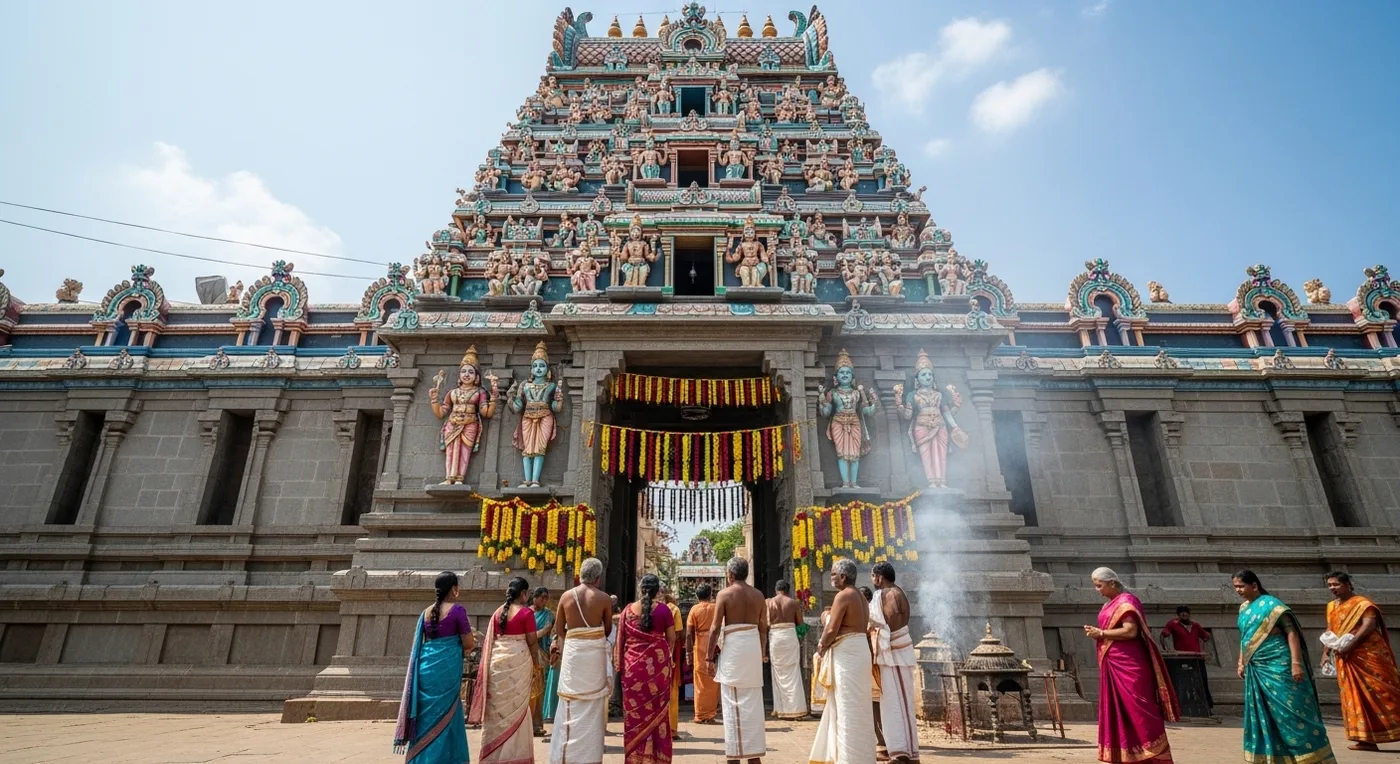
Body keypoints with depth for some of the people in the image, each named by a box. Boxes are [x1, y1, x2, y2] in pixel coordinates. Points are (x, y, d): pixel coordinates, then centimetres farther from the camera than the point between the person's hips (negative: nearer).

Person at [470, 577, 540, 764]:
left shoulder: (498, 612, 7)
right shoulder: (526, 612, -9)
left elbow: (491, 640, 11)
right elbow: (532, 641, -7)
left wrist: (492, 661, 20)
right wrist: (536, 662, 6)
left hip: (497, 661, 5)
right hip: (518, 661, -5)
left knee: (498, 706, 12)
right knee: (516, 708, 5)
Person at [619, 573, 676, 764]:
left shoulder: (628, 610, 2)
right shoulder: (663, 609, -5)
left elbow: (620, 639, 5)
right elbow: (671, 638, 0)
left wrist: (619, 663, 12)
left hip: (633, 665, 2)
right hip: (657, 664, -1)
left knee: (634, 711, 9)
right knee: (657, 710, 7)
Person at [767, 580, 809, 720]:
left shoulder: (769, 602, 3)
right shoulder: (794, 603, 2)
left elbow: (766, 624, 0)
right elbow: (800, 623, 6)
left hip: (775, 637, 1)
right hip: (790, 636, 0)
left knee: (778, 673, 10)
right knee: (792, 673, 3)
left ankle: (780, 709, 12)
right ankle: (795, 708, 1)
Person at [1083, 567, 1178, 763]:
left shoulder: (1126, 601, -11)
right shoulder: (1110, 604, 15)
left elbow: (1130, 631, -21)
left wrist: (1101, 633, -15)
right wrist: (1096, 633, 2)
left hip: (1128, 665, -9)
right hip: (1113, 665, 9)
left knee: (1138, 709, -6)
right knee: (1118, 711, 9)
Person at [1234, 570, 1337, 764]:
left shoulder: (1271, 604, -11)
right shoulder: (1244, 608, 12)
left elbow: (1291, 632, -16)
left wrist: (1296, 663, -23)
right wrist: (1241, 662, 17)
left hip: (1278, 667, -8)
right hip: (1256, 670, 8)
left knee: (1291, 712, -3)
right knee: (1263, 715, 10)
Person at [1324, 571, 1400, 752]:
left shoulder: (1362, 603, -5)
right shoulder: (1331, 607, 16)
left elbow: (1369, 625, -18)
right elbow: (1329, 632, 20)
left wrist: (1349, 645, -24)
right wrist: (1325, 653, 11)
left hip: (1368, 655, -6)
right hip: (1345, 659, 7)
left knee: (1380, 692, -7)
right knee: (1355, 696, 3)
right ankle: (1366, 739, 5)